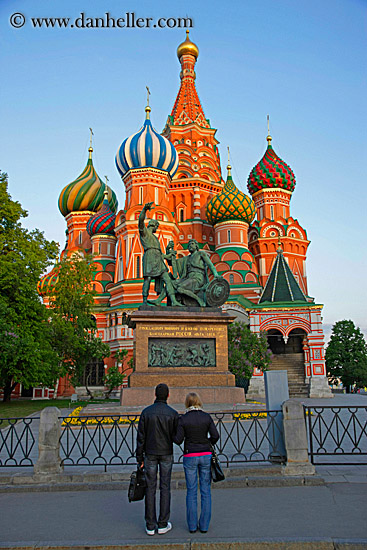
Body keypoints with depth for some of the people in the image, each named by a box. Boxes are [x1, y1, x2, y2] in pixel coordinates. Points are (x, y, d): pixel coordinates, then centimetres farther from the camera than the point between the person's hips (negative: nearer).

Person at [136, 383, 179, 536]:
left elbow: (141, 437, -5)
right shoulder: (173, 413, -9)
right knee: (165, 488, 8)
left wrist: (140, 458, 2)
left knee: (150, 488, 7)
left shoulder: (146, 412, -7)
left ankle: (150, 526, 13)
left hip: (150, 454, 1)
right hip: (166, 454, -1)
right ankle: (163, 524, 13)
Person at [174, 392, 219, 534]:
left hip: (190, 456, -1)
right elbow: (215, 436, -6)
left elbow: (178, 440, -9)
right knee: (205, 490, 10)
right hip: (206, 456, 1)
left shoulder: (182, 419, -8)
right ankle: (204, 525, 14)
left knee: (191, 491, 9)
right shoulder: (207, 417, -3)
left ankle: (192, 525, 13)